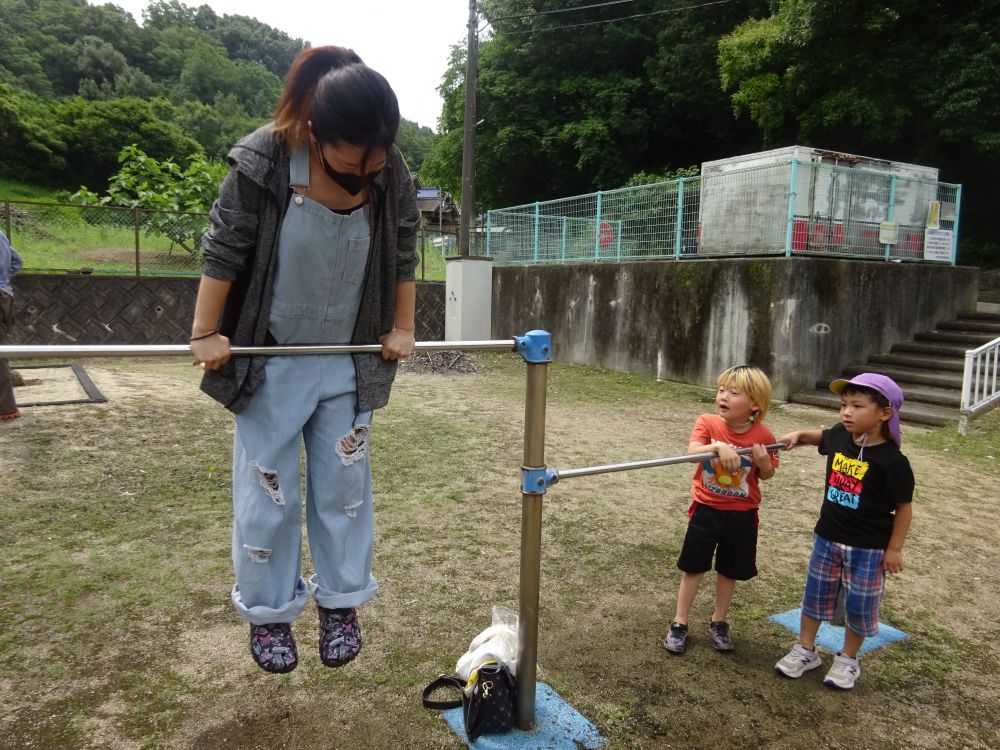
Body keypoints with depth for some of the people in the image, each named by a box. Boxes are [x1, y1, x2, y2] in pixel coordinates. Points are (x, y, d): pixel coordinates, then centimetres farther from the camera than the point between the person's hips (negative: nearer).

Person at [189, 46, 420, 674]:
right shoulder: (262, 162, -19)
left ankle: (342, 603, 26)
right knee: (269, 493, 6)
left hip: (349, 364, 3)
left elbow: (404, 255, 4)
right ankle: (269, 611, 25)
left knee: (345, 487, 9)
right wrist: (206, 333, -6)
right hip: (271, 361, -2)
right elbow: (224, 250, -11)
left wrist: (402, 328, 5)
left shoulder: (392, 175, -10)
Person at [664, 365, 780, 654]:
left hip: (741, 515, 1)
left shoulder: (763, 435, -10)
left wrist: (764, 462, -19)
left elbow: (767, 474, 3)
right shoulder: (708, 422, -12)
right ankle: (679, 623, 23)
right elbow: (692, 451, -30)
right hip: (705, 510, 0)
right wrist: (718, 446, -46)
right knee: (693, 567, 9)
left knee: (729, 571, 15)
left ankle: (719, 622, 36)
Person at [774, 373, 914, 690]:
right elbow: (821, 437, 19)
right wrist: (798, 435, 1)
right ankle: (805, 650, 32)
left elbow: (904, 507, -12)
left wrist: (894, 548, -10)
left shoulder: (891, 460, -21)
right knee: (815, 594, 15)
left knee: (859, 605, 12)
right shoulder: (839, 437, -7)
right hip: (827, 537, 5)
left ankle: (848, 659, 33)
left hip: (868, 548, -5)